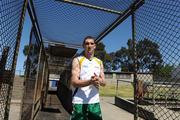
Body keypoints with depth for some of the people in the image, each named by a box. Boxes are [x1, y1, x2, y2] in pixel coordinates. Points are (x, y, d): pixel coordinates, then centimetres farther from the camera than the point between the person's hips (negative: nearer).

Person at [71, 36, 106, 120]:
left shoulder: (99, 62, 11)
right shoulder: (77, 60, -4)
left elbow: (103, 83, 8)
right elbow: (74, 82, -12)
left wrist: (99, 80, -16)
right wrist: (90, 81, -29)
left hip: (95, 102, 5)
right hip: (80, 102, -4)